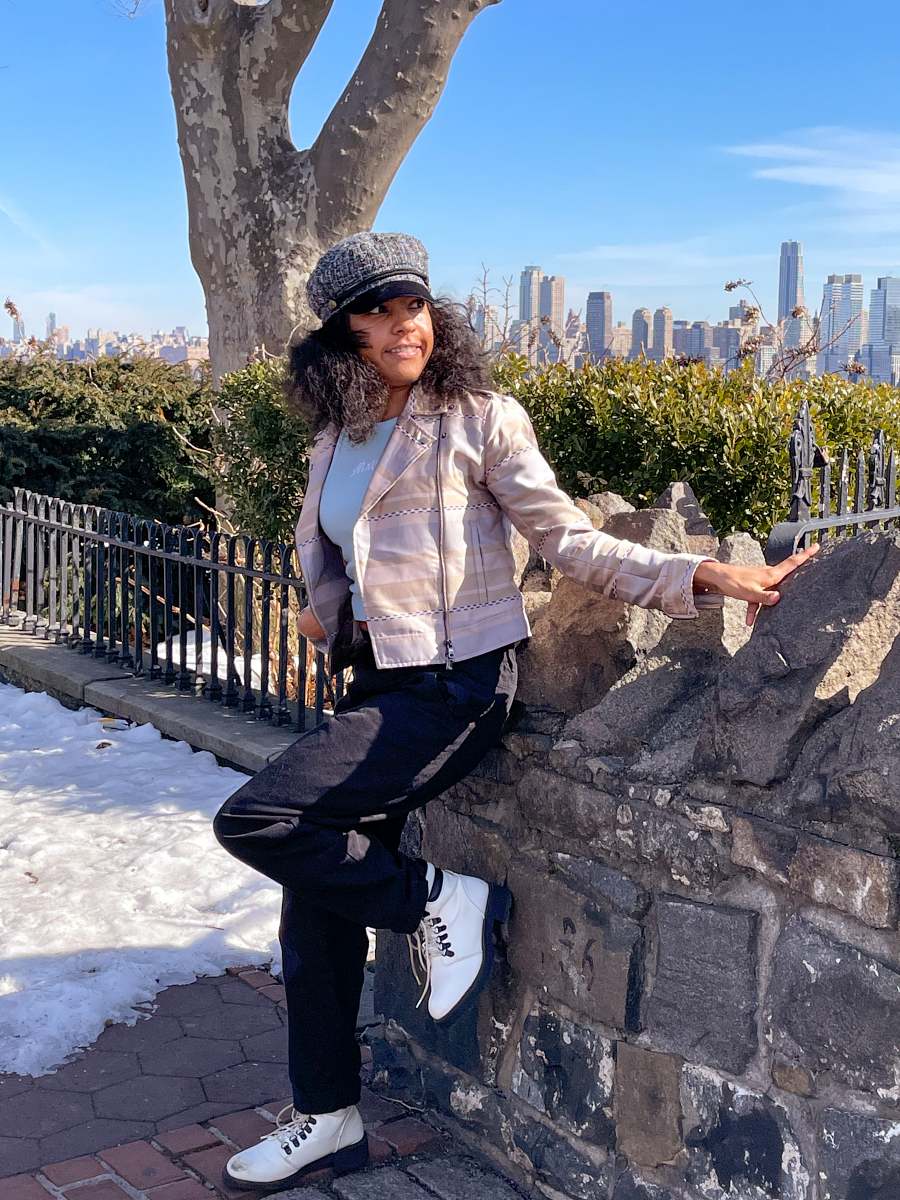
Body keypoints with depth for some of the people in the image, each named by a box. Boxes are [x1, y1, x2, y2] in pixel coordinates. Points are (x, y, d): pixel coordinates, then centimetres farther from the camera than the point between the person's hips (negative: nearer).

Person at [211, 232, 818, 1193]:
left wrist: (700, 576, -18)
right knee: (316, 904, 8)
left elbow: (568, 541, -8)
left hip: (456, 689, -7)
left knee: (252, 821, -20)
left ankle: (440, 903, -2)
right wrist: (325, 604, 7)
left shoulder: (479, 421, -6)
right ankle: (327, 1118, 24)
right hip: (376, 686, 7)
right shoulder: (333, 439, 11)